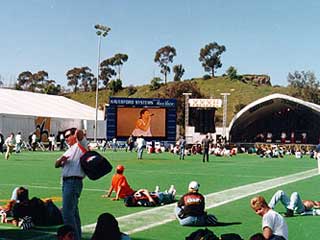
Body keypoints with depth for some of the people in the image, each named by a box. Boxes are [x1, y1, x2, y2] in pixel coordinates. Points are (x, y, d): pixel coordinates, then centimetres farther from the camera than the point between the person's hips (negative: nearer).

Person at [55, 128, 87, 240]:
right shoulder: (68, 151, 26)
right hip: (66, 182, 10)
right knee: (73, 212, 15)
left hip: (74, 181, -10)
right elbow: (56, 165, 17)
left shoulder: (80, 145, -1)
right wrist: (61, 160, -2)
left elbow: (80, 134, -24)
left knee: (67, 213, -15)